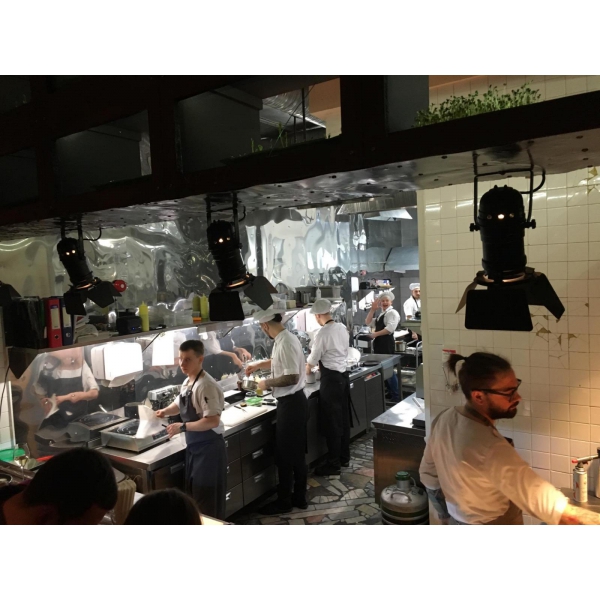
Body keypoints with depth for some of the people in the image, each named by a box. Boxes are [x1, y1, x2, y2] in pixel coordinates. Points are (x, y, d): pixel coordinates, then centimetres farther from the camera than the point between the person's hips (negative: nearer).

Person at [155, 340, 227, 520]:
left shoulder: (206, 385, -23)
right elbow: (180, 404, 23)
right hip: (194, 446, 9)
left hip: (209, 447, -9)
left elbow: (213, 421, -28)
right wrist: (165, 411, 3)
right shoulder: (187, 382, 5)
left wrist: (183, 427, -24)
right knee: (194, 494, 21)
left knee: (208, 500, 4)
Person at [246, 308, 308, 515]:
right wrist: (258, 365, 25)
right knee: (296, 453, 18)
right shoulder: (284, 339, 8)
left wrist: (267, 383, -16)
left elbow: (292, 377, -29)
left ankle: (284, 501, 20)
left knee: (286, 454, 5)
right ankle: (299, 497, 30)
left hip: (291, 403, -10)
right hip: (293, 402, 10)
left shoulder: (285, 342, -24)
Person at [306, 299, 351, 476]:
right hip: (343, 375, 8)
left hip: (331, 379, -8)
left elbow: (312, 360, -9)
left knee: (331, 422, 2)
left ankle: (333, 464, 12)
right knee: (343, 419, 17)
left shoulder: (323, 333, -19)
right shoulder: (342, 328, 3)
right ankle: (344, 457, 30)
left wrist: (307, 370, 13)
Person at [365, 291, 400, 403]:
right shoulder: (381, 314, 20)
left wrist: (375, 334, -23)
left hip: (387, 344, -9)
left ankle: (396, 396, 4)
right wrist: (373, 309, 5)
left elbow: (390, 328, -22)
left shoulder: (392, 313, -8)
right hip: (379, 344, 9)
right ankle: (390, 393, 21)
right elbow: (367, 322, 15)